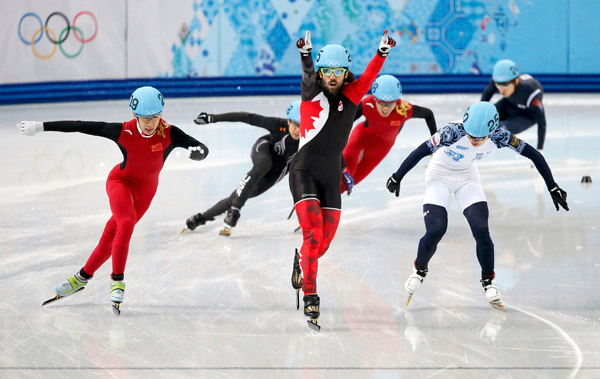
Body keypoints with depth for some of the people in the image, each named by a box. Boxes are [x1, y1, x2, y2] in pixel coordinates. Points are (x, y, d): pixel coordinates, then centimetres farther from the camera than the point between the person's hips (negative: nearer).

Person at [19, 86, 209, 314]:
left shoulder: (169, 134, -24)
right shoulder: (123, 132, -26)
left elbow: (203, 149, -29)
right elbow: (80, 126, -20)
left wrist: (198, 152, -55)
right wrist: (40, 126, -18)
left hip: (146, 188, 2)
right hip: (121, 181, -2)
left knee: (112, 236, 5)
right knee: (126, 223, -27)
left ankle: (83, 277, 23)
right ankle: (117, 280, -16)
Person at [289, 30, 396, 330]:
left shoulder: (351, 96, 4)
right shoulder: (312, 93, -4)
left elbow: (369, 75, -13)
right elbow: (308, 76, -25)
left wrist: (382, 52, -32)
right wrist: (305, 55, -48)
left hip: (332, 175, 4)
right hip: (305, 170, -4)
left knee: (324, 243, 5)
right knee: (313, 235, -17)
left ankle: (301, 260, 39)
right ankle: (310, 297, -12)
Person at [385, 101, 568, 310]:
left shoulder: (498, 136, -25)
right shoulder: (454, 132, -34)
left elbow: (533, 154, -17)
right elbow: (421, 151, -27)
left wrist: (553, 188, -14)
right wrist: (397, 178, -20)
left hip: (467, 177, 2)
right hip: (439, 175, -2)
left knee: (481, 230, -13)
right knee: (436, 229, -15)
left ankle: (488, 281, 5)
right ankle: (419, 270, 13)